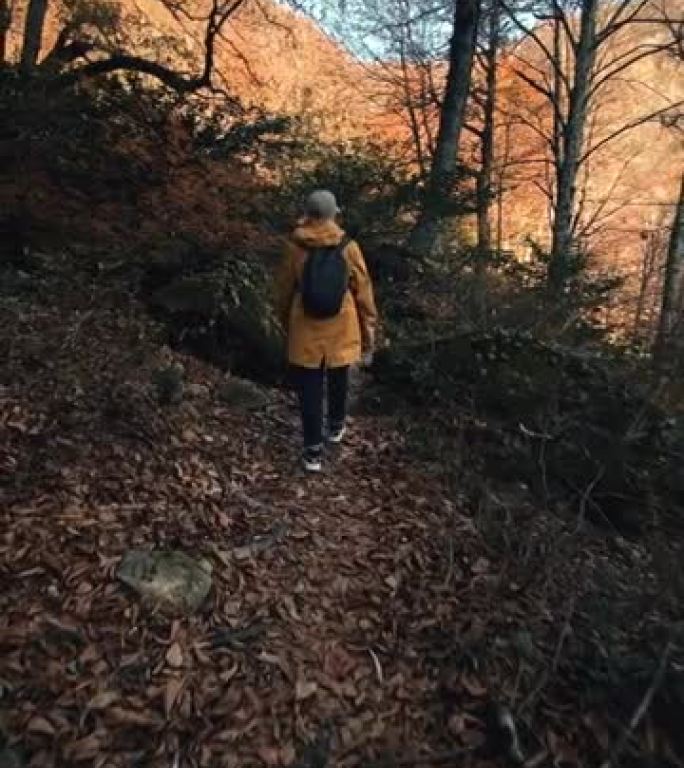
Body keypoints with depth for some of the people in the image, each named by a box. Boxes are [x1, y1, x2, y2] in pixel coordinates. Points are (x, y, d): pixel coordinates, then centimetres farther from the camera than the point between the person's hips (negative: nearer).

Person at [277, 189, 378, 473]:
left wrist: (285, 323, 18)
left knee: (310, 389, 7)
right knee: (338, 380, 22)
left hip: (305, 329, -1)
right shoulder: (348, 247, -9)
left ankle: (313, 451, 10)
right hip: (341, 329, 1)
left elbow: (284, 290, 2)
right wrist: (369, 331, 5)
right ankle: (336, 427, 43)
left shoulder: (294, 247, -8)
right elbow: (363, 292, -5)